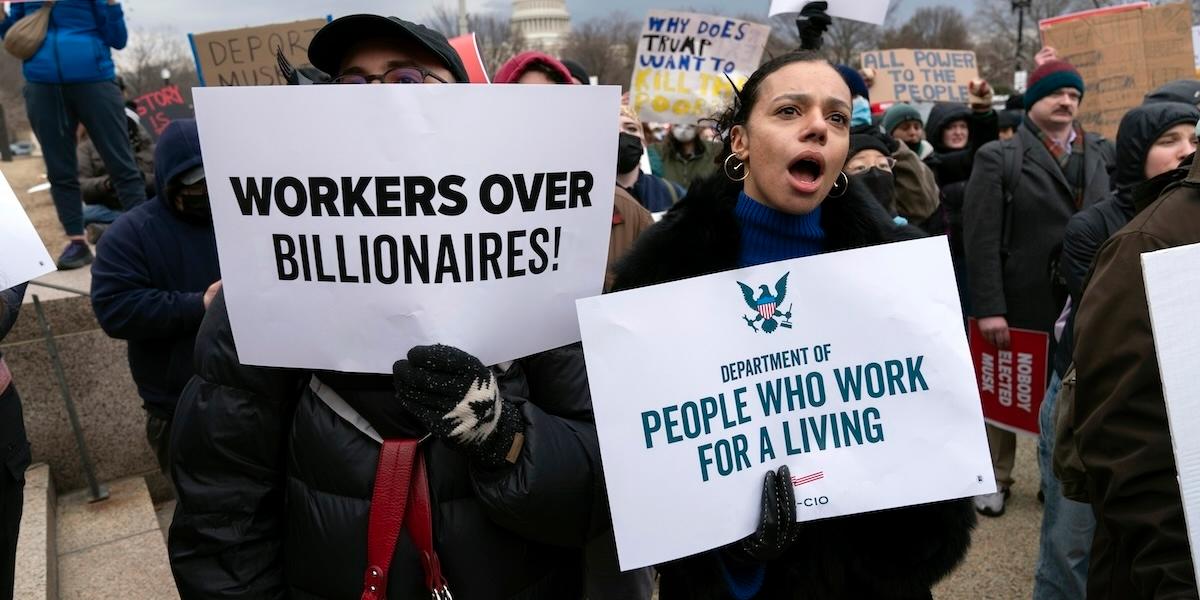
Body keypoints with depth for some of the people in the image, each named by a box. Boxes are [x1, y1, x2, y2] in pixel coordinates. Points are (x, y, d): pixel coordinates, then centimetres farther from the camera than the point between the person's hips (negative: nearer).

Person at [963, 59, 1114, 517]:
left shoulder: (1103, 153, 10)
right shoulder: (998, 158, -4)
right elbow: (981, 239, -11)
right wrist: (988, 308, -16)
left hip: (1084, 304, 3)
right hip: (1019, 304, -3)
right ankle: (996, 479, 27)